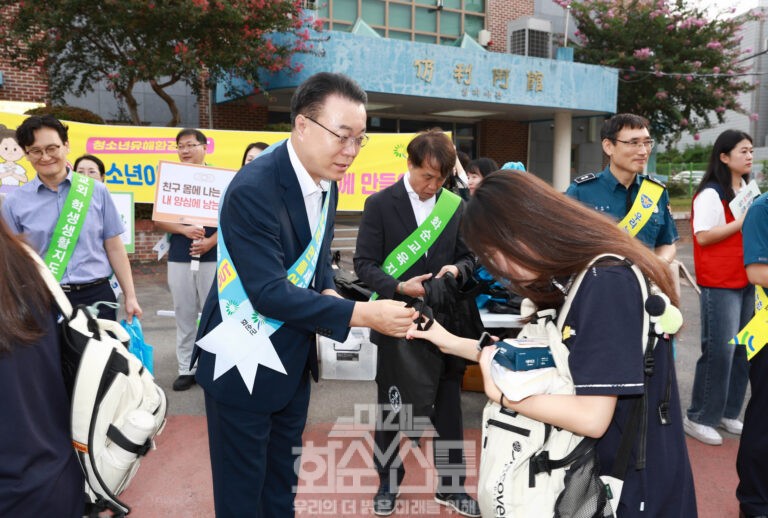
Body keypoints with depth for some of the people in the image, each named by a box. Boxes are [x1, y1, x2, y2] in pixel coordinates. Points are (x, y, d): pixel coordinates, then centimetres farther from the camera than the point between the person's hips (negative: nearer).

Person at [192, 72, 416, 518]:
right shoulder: (253, 190, -26)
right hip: (244, 364, -7)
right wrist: (361, 314, -29)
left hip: (293, 360, 8)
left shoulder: (326, 184, 1)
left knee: (283, 480, 23)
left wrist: (328, 293, -9)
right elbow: (269, 293, -28)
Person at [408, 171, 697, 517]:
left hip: (636, 486, -8)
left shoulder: (607, 283, -27)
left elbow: (591, 417, -29)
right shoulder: (577, 277, 2)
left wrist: (500, 391, -16)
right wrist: (454, 343, 7)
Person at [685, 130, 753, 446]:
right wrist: (742, 222, -18)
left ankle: (728, 412, 22)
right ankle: (699, 418, 5)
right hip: (719, 283, -8)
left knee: (742, 348, 10)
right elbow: (703, 237, -17)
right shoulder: (710, 194, -10)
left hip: (746, 280, 8)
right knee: (719, 351, -7)